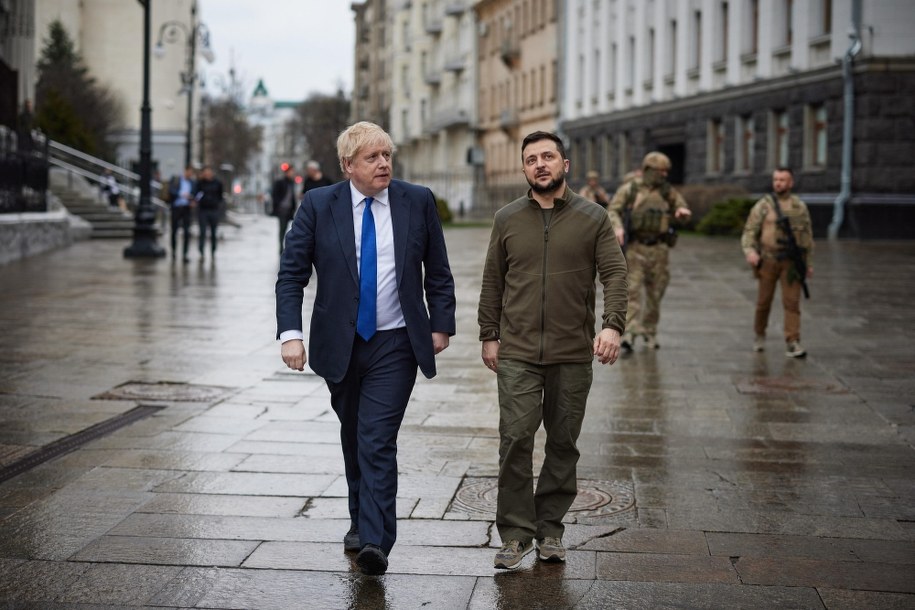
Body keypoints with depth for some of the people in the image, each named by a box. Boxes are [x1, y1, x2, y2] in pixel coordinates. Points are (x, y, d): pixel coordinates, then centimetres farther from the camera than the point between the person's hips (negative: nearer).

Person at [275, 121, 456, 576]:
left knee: (377, 440, -12)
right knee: (353, 437, 16)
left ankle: (375, 542, -14)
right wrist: (290, 333, -14)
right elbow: (291, 274, -4)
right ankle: (360, 521, 33)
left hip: (395, 344, -2)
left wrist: (441, 324, 2)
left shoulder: (418, 202, -1)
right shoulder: (317, 205, -3)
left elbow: (438, 272, 8)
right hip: (340, 345, 2)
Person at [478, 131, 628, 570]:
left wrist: (612, 325, -18)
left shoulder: (593, 219, 3)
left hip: (573, 355, 0)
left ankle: (550, 529, 18)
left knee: (563, 444, 6)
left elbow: (615, 274, -4)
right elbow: (492, 282, 12)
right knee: (515, 440, -8)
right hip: (517, 353, 0)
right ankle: (516, 533, 0)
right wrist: (489, 336, 8)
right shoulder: (507, 220, 8)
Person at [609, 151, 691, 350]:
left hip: (658, 249, 3)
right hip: (634, 247, -3)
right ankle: (629, 334, -17)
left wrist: (682, 211, -10)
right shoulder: (629, 189, -4)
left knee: (655, 293, 9)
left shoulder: (667, 191, 6)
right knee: (632, 290, -12)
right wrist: (618, 228, -25)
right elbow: (613, 211, -6)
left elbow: (681, 207, 15)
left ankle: (650, 331, 25)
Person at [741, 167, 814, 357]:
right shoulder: (763, 205, 1)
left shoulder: (800, 207, 7)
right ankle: (760, 335, 32)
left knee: (791, 301, -8)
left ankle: (792, 344, -11)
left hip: (791, 261, 0)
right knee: (764, 301, 9)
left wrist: (809, 263, 10)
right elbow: (749, 231, -3)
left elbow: (807, 235, 12)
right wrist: (750, 251, -22)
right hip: (768, 260, 0)